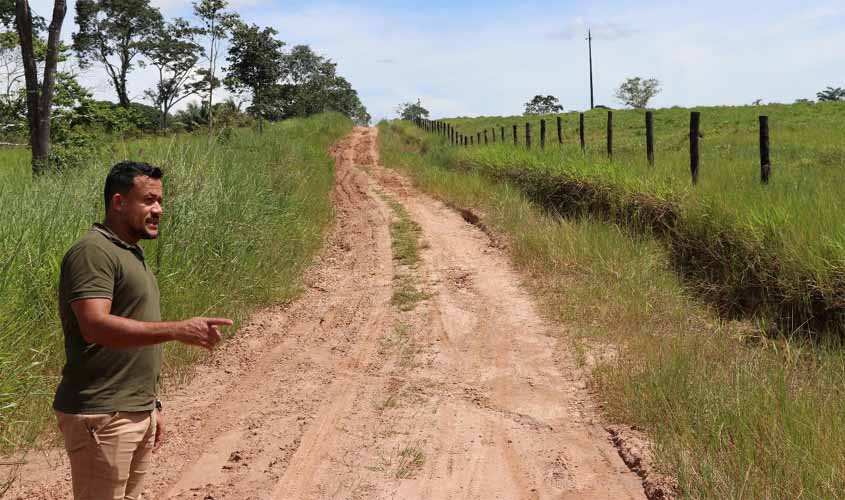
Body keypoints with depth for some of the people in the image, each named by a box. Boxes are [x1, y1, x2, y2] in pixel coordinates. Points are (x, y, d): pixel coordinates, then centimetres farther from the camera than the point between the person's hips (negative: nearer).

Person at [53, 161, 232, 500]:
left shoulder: (132, 254, 16)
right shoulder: (93, 251, -13)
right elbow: (95, 327, -27)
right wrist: (176, 330, -32)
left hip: (138, 413, 9)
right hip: (102, 418, -9)